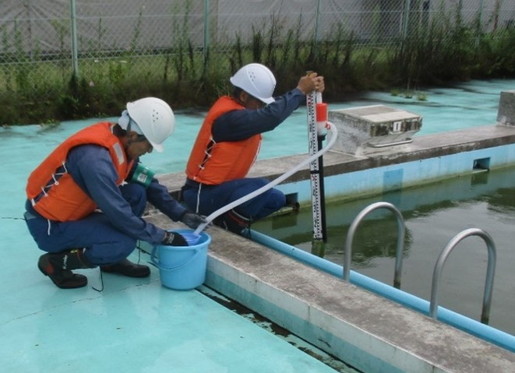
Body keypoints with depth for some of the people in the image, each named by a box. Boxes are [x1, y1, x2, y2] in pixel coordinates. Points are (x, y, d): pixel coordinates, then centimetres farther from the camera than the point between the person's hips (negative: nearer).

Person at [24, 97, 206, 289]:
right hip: (49, 226, -9)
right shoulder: (95, 158, -32)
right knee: (123, 242, -25)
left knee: (137, 192, -4)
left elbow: (148, 183, 7)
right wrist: (163, 237, -18)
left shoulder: (119, 141, -5)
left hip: (75, 212, 9)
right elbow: (120, 214, -28)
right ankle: (56, 262, -4)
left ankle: (113, 260, 11)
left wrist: (181, 214, -1)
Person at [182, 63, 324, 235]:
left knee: (276, 199, 10)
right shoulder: (229, 117, -25)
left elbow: (275, 107, -1)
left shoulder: (238, 109, 5)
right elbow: (271, 116, -38)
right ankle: (228, 227, -10)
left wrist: (308, 89, -16)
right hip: (202, 194, -10)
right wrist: (300, 91, -27)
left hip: (219, 186, 10)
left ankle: (229, 220, 8)